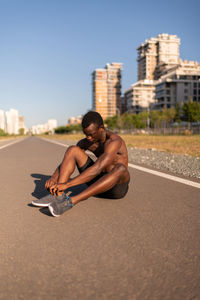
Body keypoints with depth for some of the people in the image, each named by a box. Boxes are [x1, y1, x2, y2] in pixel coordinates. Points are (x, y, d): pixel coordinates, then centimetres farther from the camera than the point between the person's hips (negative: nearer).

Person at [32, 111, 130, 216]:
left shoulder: (114, 141, -23)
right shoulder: (86, 142, -1)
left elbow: (97, 169, -35)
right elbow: (66, 161, -2)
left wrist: (67, 184, -39)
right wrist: (54, 177, -22)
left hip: (117, 187, -5)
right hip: (98, 182, 5)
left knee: (121, 168, -42)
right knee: (72, 150, -9)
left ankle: (71, 201, -46)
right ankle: (58, 195, -28)